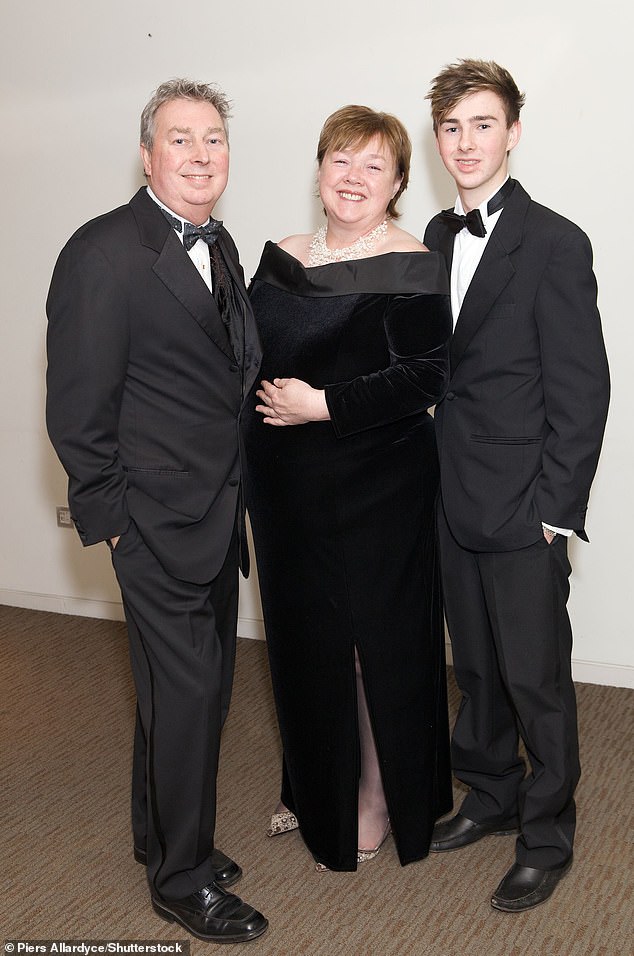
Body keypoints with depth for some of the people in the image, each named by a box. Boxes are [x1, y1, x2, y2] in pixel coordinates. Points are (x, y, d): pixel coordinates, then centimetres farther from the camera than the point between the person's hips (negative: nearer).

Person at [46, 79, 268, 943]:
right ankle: (182, 880, 20)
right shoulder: (103, 253, -14)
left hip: (217, 514, 8)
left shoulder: (219, 246, 10)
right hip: (158, 521, -8)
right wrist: (109, 515, -11)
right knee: (184, 692, 1)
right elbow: (77, 410, -14)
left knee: (202, 687, 17)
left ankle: (168, 839, 37)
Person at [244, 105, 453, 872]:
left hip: (376, 489, -6)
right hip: (289, 488, 6)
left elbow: (429, 374, -17)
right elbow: (253, 354, 16)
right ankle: (314, 788, 38)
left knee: (374, 639, 6)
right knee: (301, 635, 16)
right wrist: (267, 405, -1)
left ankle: (374, 807, 26)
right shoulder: (280, 261, 9)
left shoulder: (412, 270, -10)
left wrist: (326, 404, -21)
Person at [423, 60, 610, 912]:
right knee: (476, 665, 19)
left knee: (536, 677, 5)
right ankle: (491, 795, 38)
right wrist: (436, 477, 7)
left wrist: (554, 510, -14)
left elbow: (582, 389, -13)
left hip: (523, 508, -6)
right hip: (455, 500, 6)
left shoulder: (554, 244, -11)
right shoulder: (438, 237, 10)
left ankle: (547, 837, 23)